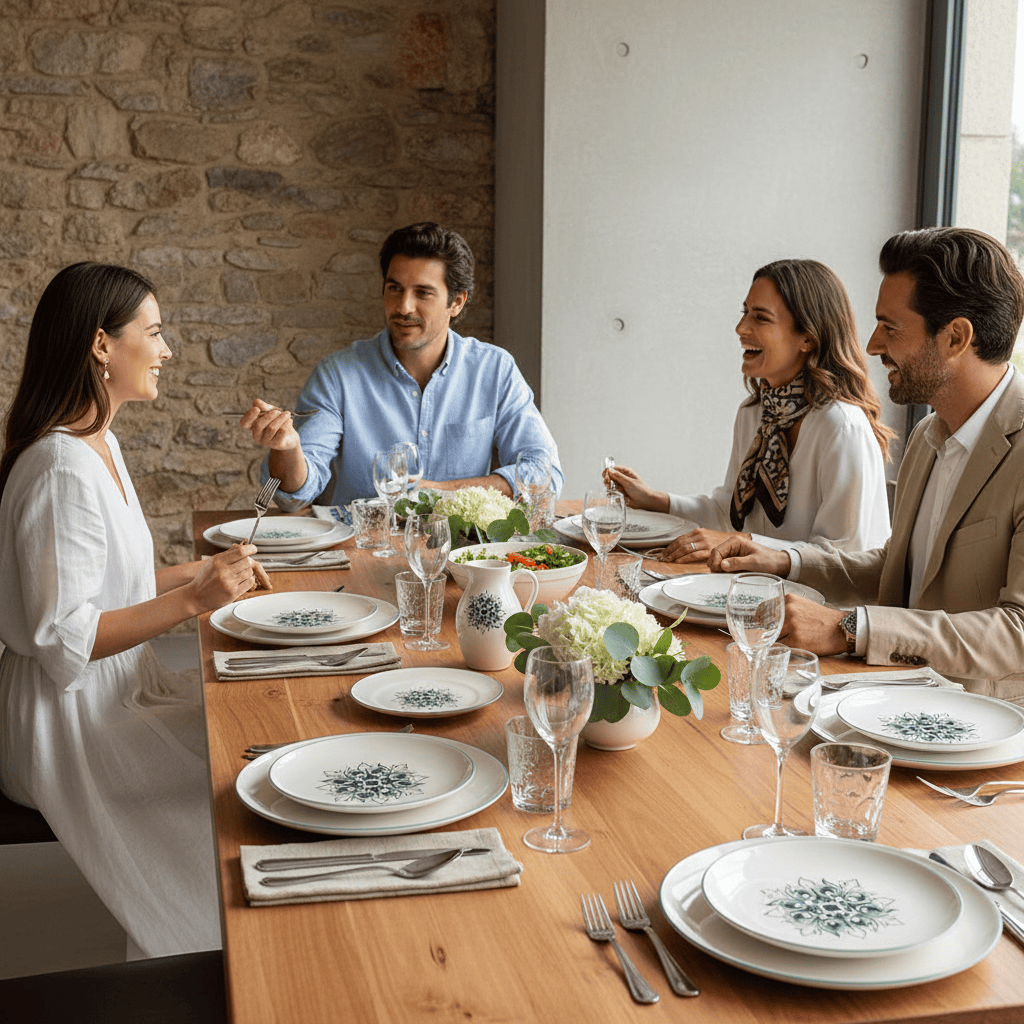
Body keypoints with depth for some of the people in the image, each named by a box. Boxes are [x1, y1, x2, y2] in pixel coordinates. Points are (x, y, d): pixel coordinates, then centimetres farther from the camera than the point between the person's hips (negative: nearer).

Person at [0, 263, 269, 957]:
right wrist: (192, 599, -27)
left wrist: (205, 572, 6)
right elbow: (61, 642, -25)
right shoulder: (61, 469, -24)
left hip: (112, 692, 10)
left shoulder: (100, 445, 9)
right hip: (67, 723, -10)